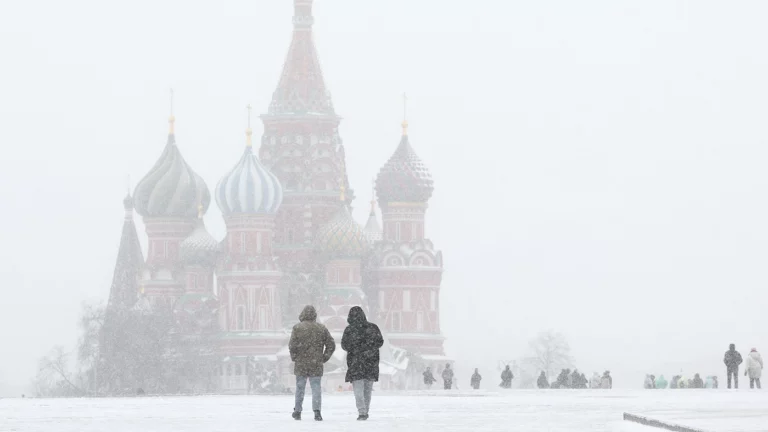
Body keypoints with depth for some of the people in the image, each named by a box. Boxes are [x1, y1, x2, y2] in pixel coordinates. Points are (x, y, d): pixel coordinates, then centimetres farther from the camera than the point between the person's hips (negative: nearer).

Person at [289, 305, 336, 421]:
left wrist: (294, 357, 4)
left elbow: (292, 345, -12)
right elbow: (331, 345, 3)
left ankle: (297, 412, 20)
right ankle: (316, 410, -15)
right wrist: (324, 358, 11)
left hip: (301, 364, -1)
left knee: (300, 388, 12)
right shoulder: (321, 328, 2)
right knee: (316, 387, 2)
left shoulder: (297, 328, -7)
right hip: (316, 365, 1)